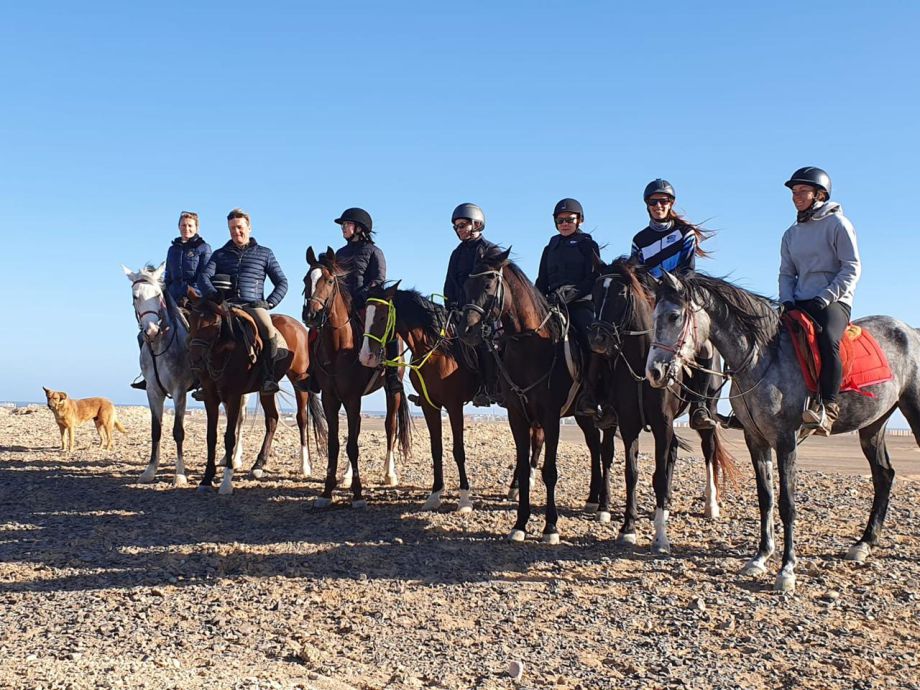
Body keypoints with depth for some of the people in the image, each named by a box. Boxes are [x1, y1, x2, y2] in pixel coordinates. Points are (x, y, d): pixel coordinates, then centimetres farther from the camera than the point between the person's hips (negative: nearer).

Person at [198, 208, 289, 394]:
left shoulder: (264, 253, 16)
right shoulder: (220, 254, 20)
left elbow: (282, 283, 14)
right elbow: (204, 278, 7)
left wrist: (270, 303, -2)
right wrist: (214, 296, -13)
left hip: (254, 304, -2)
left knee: (268, 328, -34)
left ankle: (270, 377, -25)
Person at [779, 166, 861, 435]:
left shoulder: (837, 223, 0)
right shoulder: (791, 234, 18)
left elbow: (852, 269, -6)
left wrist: (824, 298, -17)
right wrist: (787, 300, -3)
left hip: (834, 301, -6)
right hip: (799, 303, 6)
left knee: (827, 340, -36)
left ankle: (827, 406, -34)